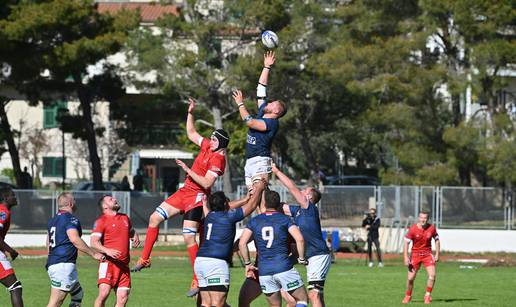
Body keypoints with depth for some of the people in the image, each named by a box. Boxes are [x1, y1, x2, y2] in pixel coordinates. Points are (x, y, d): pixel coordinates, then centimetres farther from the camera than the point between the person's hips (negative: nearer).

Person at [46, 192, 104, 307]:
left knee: (78, 294, 20)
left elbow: (48, 243, 28)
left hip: (52, 263, 10)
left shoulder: (53, 220, 19)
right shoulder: (71, 219, -9)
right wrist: (94, 254, -18)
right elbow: (74, 239, -23)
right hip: (64, 265, -10)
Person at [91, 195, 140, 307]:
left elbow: (132, 231, 39)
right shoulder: (101, 221, 0)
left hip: (123, 265, 6)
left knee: (123, 297, -1)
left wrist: (135, 237, 15)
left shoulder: (125, 218, 20)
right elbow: (94, 242, -11)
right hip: (108, 263, -6)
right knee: (104, 293, -20)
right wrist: (107, 251, -28)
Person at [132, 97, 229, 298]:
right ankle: (144, 259, 17)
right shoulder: (208, 147, 6)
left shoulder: (218, 158, -19)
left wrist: (188, 170, -23)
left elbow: (206, 183, -26)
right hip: (186, 191, 10)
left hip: (197, 196, -10)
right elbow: (191, 134, 23)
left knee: (189, 237, -15)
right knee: (155, 218, 9)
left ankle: (198, 280, -10)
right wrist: (190, 113, 15)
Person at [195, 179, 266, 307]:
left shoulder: (210, 215, 15)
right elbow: (252, 205, 9)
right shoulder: (229, 216, -3)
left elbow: (227, 208, 37)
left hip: (200, 261, 7)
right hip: (216, 262, -7)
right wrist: (259, 188, 26)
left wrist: (246, 198, 44)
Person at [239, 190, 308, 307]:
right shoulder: (285, 219, 2)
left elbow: (242, 243, 2)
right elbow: (299, 239, -11)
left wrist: (247, 264, 11)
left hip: (264, 272, 3)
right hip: (284, 268, -3)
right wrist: (301, 258, 2)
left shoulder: (254, 221, 10)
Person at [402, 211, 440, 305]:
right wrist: (406, 257, -14)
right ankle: (408, 296, 22)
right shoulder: (413, 229, -11)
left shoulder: (431, 228, -5)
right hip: (415, 254, -1)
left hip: (427, 254, 1)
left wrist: (437, 254, 1)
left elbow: (437, 240, 7)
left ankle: (428, 295, 0)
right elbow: (406, 243, -8)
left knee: (432, 275, -15)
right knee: (410, 278, -1)